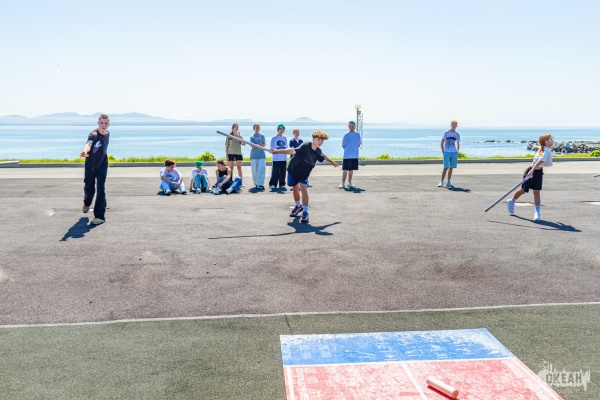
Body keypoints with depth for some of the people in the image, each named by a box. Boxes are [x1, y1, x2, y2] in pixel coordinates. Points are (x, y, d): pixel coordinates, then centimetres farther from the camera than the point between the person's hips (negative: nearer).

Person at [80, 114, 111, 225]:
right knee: (89, 187, 12)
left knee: (101, 189, -9)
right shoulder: (94, 134, -25)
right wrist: (85, 151, -69)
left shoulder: (107, 133, -4)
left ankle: (99, 216, -6)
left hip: (102, 165, 3)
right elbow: (89, 143, -49)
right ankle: (87, 203, 48)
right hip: (90, 165, -3)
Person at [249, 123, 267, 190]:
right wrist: (260, 144, -15)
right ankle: (256, 184, 15)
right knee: (254, 170, 2)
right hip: (254, 155, 0)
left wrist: (256, 145, -13)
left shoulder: (262, 136, 11)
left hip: (261, 155, 0)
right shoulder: (252, 137, 8)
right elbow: (253, 146, -4)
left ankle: (260, 184, -18)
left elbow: (263, 145, 0)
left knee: (262, 169, -14)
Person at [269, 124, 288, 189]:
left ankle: (282, 185, 13)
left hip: (283, 159, 4)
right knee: (275, 173, -5)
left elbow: (286, 149, 15)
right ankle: (272, 185, 2)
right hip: (276, 159, -4)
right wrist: (273, 151, -21)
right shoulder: (274, 138, 0)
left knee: (283, 173, 6)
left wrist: (286, 159, 11)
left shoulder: (285, 138, 13)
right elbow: (272, 149, 1)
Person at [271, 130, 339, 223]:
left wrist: (332, 162, 30)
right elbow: (293, 151, -47)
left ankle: (305, 212, -17)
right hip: (293, 169, -2)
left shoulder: (318, 151, -12)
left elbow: (323, 157, 13)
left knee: (303, 187, -18)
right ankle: (298, 206, 42)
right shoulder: (305, 146, -31)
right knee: (295, 188, 14)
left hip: (304, 173, 2)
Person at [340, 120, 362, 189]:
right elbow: (343, 145, -1)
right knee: (345, 170, -9)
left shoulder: (357, 134, 4)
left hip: (355, 156, 4)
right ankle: (343, 183, -8)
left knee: (351, 170, 13)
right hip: (347, 156, -4)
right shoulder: (346, 135, -5)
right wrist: (348, 149, -3)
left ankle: (349, 183, 24)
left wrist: (354, 149, 3)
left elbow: (359, 144, 13)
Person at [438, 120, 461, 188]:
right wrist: (443, 152, -6)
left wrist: (457, 152, 7)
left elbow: (458, 144, 18)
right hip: (447, 152, -4)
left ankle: (448, 182, 13)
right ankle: (441, 182, 2)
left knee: (451, 168, 6)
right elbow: (442, 143, -1)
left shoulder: (457, 134, 9)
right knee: (446, 168, -7)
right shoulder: (446, 133, -1)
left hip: (454, 152, 4)